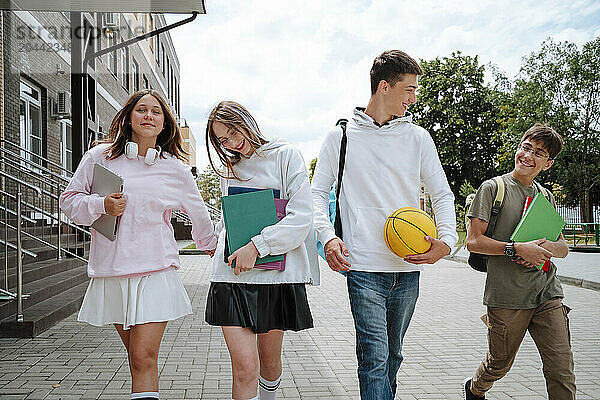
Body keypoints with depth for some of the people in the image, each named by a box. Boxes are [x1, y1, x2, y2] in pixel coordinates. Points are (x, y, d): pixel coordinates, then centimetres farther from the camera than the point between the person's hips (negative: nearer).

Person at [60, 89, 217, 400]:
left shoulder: (176, 170, 5)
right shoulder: (100, 156, 5)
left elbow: (198, 214, 21)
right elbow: (69, 199, 10)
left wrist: (210, 244, 35)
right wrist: (101, 206, -9)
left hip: (156, 272, -1)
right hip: (111, 270, 2)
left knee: (144, 358, -8)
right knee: (135, 356, 11)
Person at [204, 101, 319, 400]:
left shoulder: (285, 155, 0)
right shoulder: (228, 168, 14)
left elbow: (301, 219, -10)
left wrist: (257, 246, -16)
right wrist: (213, 240, 10)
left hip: (277, 272, -2)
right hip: (233, 274, 2)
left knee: (270, 360, 13)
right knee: (245, 367, -9)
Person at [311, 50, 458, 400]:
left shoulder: (418, 137, 8)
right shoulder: (342, 136, 3)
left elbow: (442, 194, 10)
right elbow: (318, 192, 6)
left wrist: (446, 241, -8)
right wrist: (328, 236, -11)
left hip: (408, 266, 4)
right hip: (364, 266, -3)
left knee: (393, 353, 16)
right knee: (374, 356, -8)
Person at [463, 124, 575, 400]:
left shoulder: (546, 196, 14)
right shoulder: (492, 188, -2)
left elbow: (563, 247, 16)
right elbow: (473, 241, -9)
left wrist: (548, 248, -7)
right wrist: (517, 249, -19)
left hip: (548, 294, 4)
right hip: (507, 296, -4)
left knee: (562, 371, -3)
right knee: (499, 364, 12)